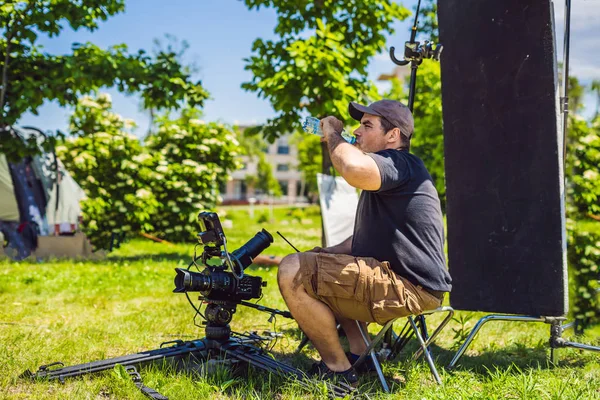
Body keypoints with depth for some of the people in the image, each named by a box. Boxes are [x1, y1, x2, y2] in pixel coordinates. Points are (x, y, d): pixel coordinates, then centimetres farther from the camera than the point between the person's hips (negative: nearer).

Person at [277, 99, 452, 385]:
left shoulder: (399, 164, -11)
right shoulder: (383, 174, 23)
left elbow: (353, 168, -36)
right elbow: (364, 240, 29)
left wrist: (333, 135, -14)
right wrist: (325, 255, 12)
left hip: (410, 287, -11)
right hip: (402, 280, 11)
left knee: (292, 272, -18)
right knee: (314, 263, 29)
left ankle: (337, 369, -6)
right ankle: (358, 352, 17)